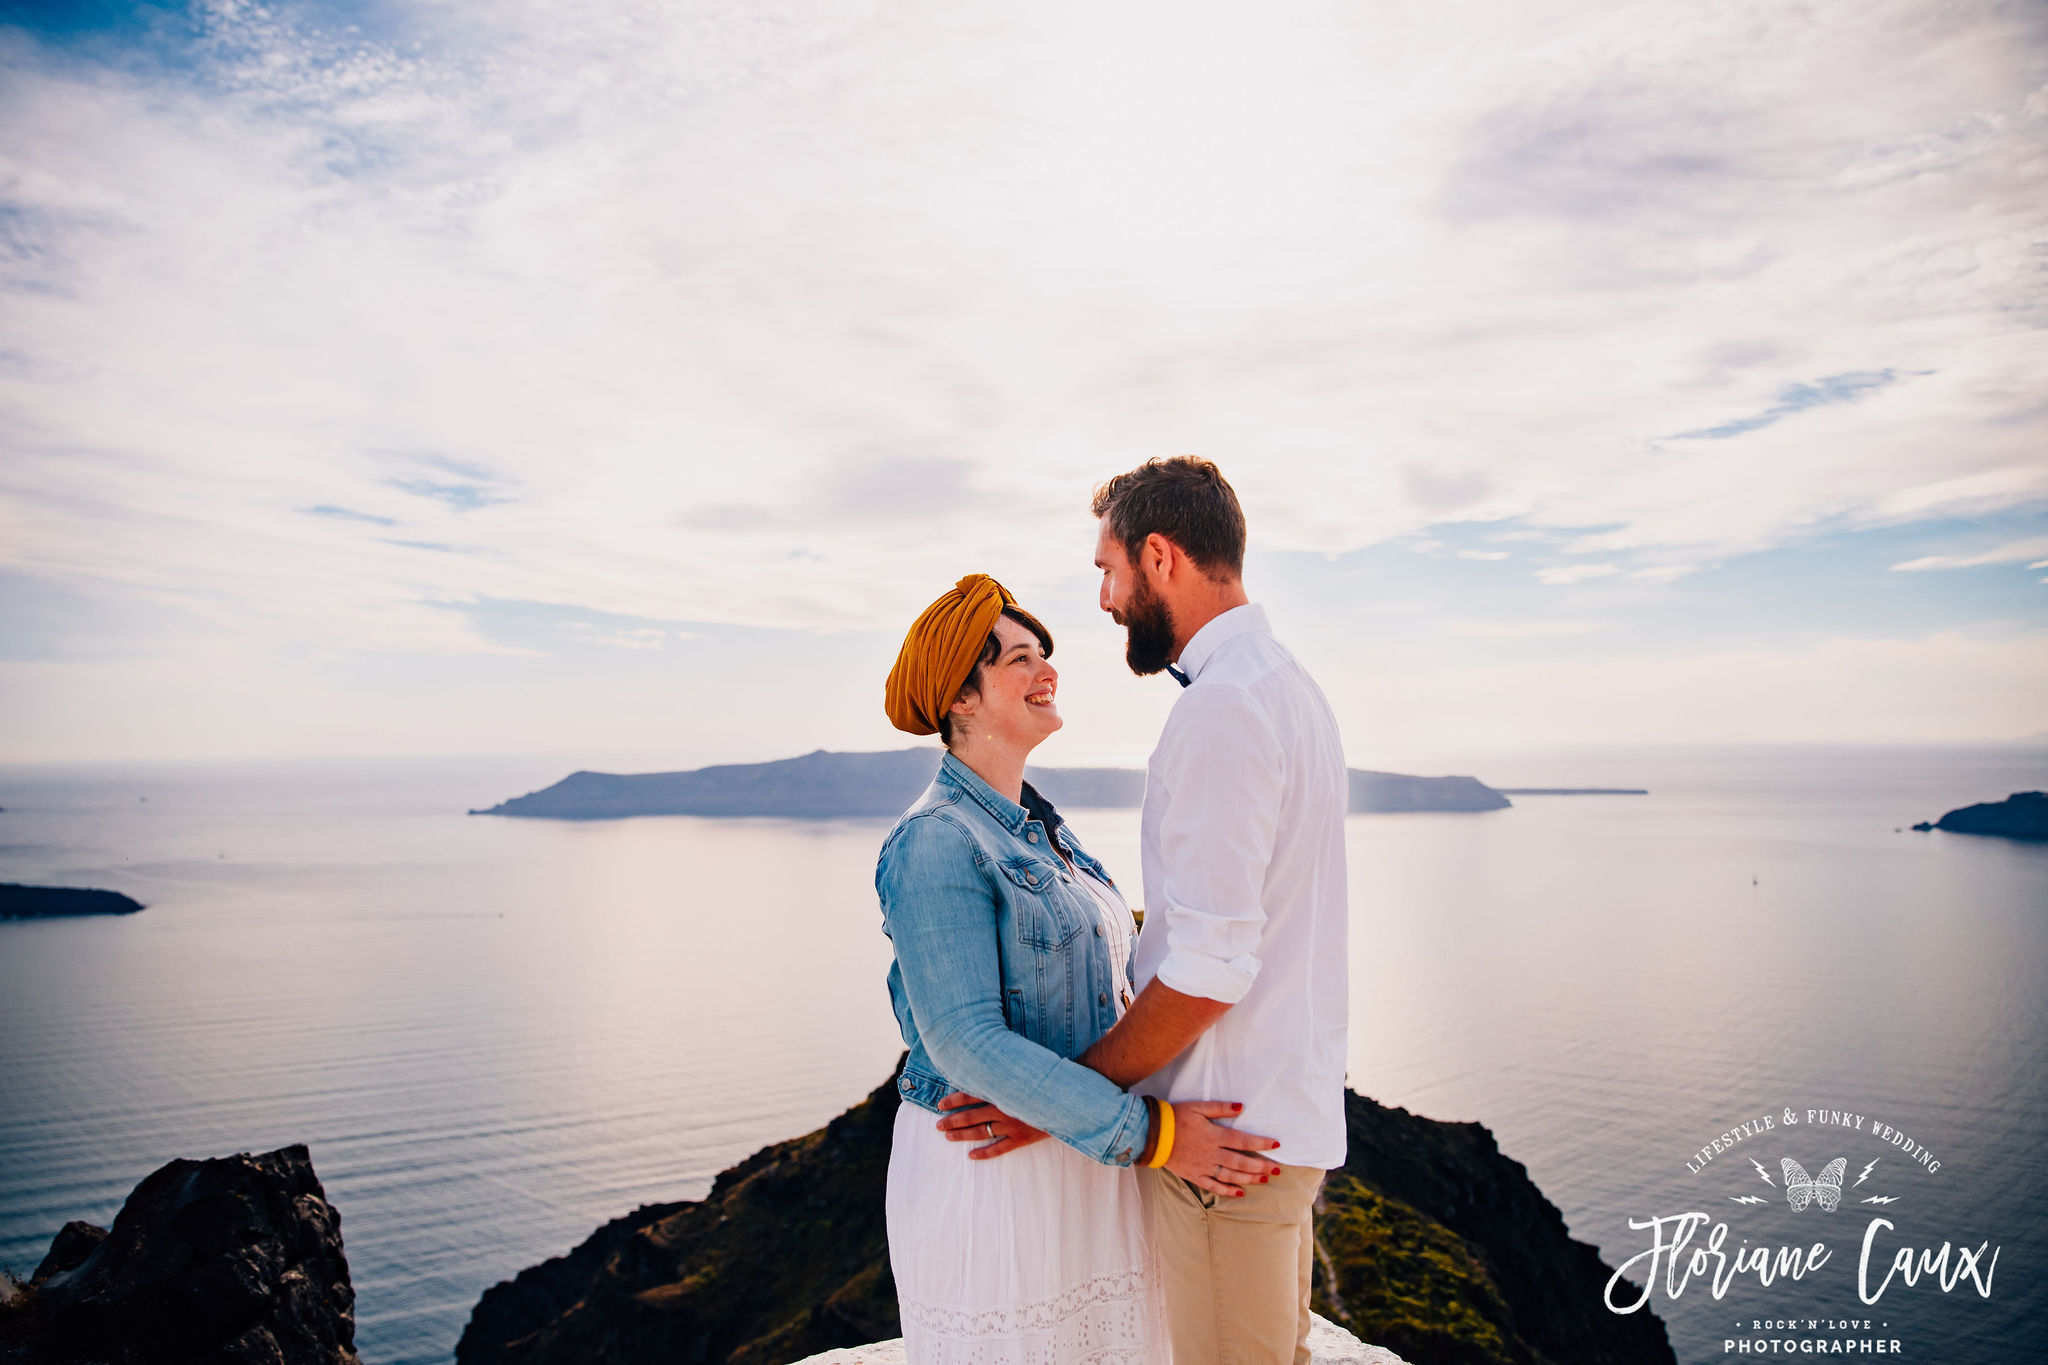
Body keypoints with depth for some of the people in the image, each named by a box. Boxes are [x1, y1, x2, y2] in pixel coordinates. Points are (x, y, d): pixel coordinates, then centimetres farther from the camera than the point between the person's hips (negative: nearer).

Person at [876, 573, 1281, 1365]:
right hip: (987, 1168, -8)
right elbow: (968, 1045, -24)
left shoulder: (1041, 829, 10)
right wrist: (1150, 1135, -24)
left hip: (1080, 1155, 8)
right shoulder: (935, 844, -18)